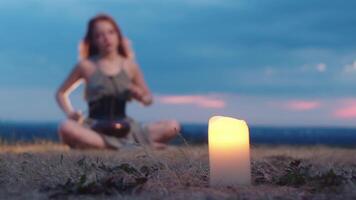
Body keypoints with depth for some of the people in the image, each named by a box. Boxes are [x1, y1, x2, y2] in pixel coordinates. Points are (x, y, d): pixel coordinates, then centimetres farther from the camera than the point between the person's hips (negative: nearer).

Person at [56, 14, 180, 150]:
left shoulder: (129, 66, 8)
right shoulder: (86, 66, 3)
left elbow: (148, 99, 17)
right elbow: (61, 93, 13)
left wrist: (139, 95, -6)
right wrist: (70, 113, -5)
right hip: (95, 128, -2)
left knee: (172, 126, -17)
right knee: (65, 128, -36)